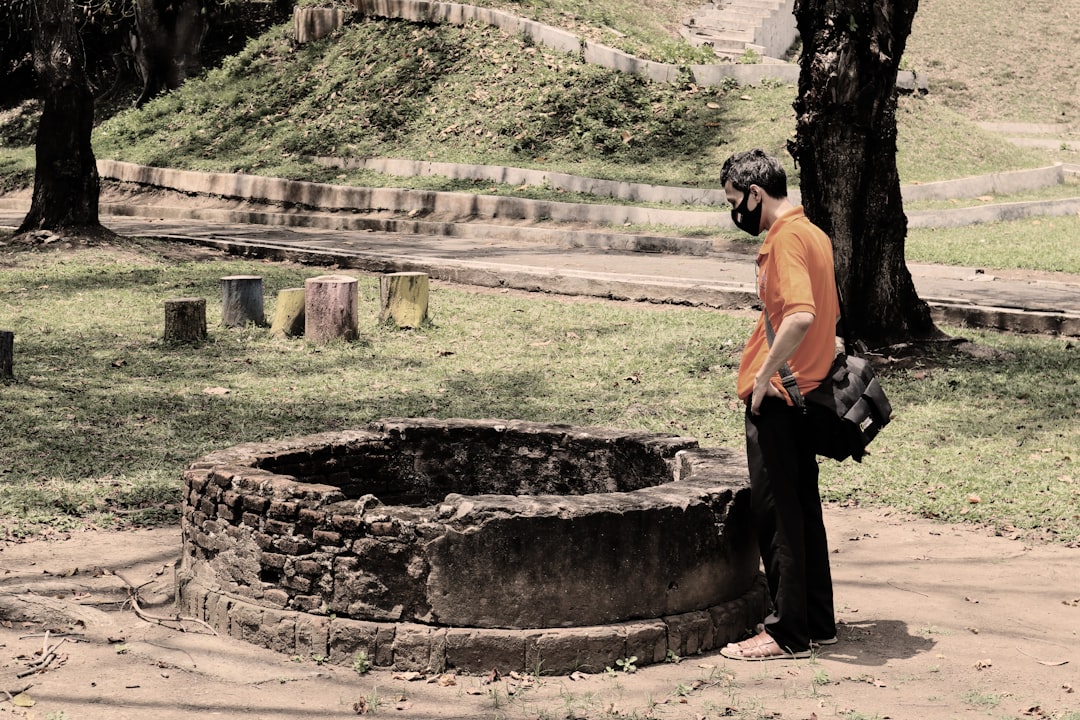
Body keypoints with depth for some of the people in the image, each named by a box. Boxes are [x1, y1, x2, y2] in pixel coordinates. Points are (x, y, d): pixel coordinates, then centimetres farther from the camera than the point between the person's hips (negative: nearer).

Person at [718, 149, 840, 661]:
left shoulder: (786, 237, -16)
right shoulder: (814, 234, 14)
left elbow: (800, 315, -29)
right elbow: (829, 313, 22)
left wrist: (764, 374, -20)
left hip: (776, 395, -10)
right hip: (804, 392, 10)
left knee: (776, 514, -3)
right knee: (802, 509, 15)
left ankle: (788, 633, 2)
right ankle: (818, 621, 23)